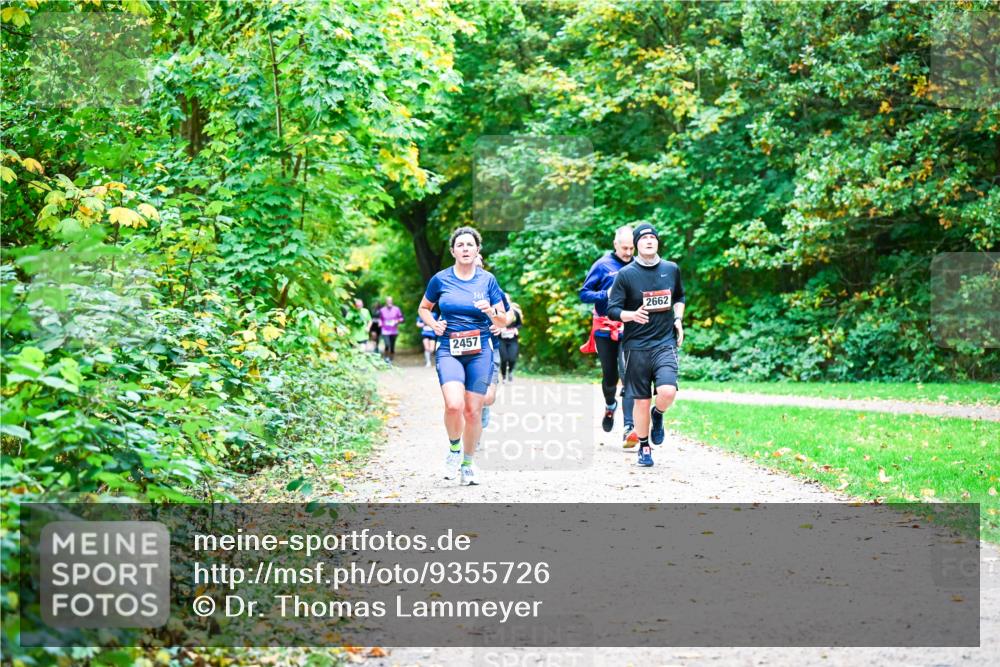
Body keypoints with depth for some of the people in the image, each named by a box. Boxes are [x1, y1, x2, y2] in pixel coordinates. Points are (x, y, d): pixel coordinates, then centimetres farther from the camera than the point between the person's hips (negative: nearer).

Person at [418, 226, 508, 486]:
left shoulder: (487, 280, 4)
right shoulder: (441, 279, 4)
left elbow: (503, 321, 8)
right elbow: (423, 308, 19)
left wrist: (490, 312, -13)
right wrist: (433, 324, -1)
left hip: (480, 351, 1)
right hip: (449, 350, -1)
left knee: (473, 410, 1)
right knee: (454, 405, -21)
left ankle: (467, 463, 21)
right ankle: (454, 448, 8)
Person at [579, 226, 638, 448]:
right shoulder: (603, 266, 1)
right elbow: (584, 294, 0)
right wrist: (607, 294, -15)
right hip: (605, 330, 0)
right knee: (609, 376, 10)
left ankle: (629, 428, -15)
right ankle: (610, 406, 42)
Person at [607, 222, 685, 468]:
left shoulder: (671, 269, 7)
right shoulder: (626, 274, -3)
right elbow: (613, 310, -4)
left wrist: (678, 319, 9)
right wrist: (632, 315, -24)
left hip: (665, 343, 1)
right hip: (636, 346, -1)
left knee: (668, 391, -20)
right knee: (641, 401, 3)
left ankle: (658, 415, 15)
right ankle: (644, 447, 23)